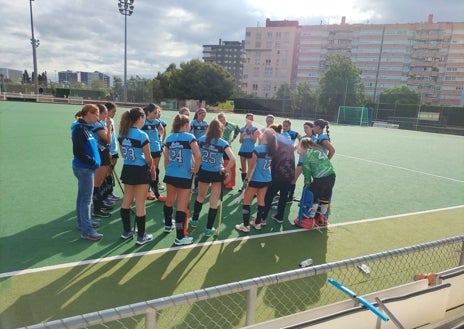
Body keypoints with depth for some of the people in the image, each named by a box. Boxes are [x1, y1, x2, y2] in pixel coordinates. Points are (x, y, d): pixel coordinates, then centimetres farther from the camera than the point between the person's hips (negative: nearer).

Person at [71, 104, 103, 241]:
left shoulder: (86, 127, 10)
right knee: (86, 199, -4)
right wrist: (93, 162, -16)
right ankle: (86, 231, 4)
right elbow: (77, 152, -21)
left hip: (86, 167, 10)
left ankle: (83, 222, 33)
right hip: (83, 168, -10)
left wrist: (94, 160, 6)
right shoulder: (79, 129, -17)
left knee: (82, 197, 19)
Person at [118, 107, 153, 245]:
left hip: (127, 169, 7)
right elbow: (148, 158, -12)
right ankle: (141, 237, 13)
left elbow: (123, 154, 12)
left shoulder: (122, 134, 2)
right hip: (140, 171, -7)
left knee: (126, 201, 18)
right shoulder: (142, 135, -18)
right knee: (140, 204, 2)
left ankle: (126, 232, 31)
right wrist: (151, 166, 8)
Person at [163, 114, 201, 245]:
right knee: (182, 207, 1)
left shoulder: (169, 138, 6)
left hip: (170, 175, 6)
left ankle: (168, 225, 45)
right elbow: (198, 156, -21)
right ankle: (179, 237, 7)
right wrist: (195, 170, -7)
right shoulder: (189, 137, -9)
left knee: (169, 202, 25)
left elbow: (166, 159, 10)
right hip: (184, 177, -6)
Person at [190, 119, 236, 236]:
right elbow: (233, 159, -21)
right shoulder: (223, 143, -13)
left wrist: (197, 165, 9)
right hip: (217, 174, -3)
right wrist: (225, 170, -8)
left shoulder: (201, 139, -5)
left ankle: (194, 220, 41)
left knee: (200, 197, 26)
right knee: (213, 202, 10)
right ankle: (209, 229, 19)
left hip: (203, 172, 3)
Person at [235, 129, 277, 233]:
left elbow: (252, 166, -16)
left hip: (255, 180, -6)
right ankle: (258, 223, 29)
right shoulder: (271, 149, -1)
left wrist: (247, 179, -10)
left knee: (246, 202, 6)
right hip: (267, 180, 6)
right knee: (261, 201, 16)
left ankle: (245, 226, 9)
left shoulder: (257, 148, -18)